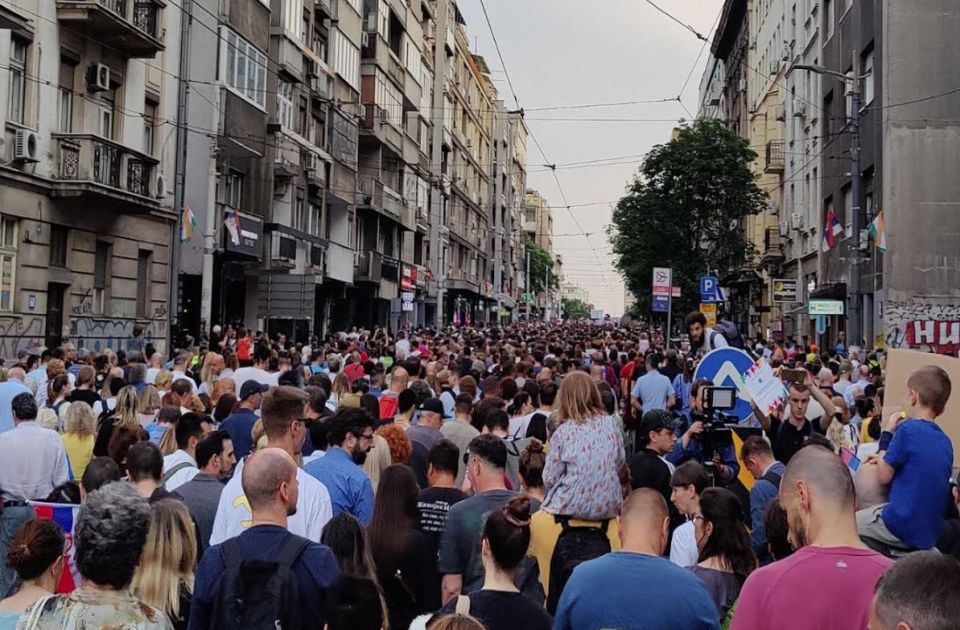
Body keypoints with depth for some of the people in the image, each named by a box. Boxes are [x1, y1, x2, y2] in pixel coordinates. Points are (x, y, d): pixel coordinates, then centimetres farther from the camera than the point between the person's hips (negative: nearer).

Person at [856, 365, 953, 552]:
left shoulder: (909, 428, -16)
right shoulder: (945, 442, 6)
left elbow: (883, 477, -9)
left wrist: (886, 434, -1)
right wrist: (886, 459, 13)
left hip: (902, 528, -8)